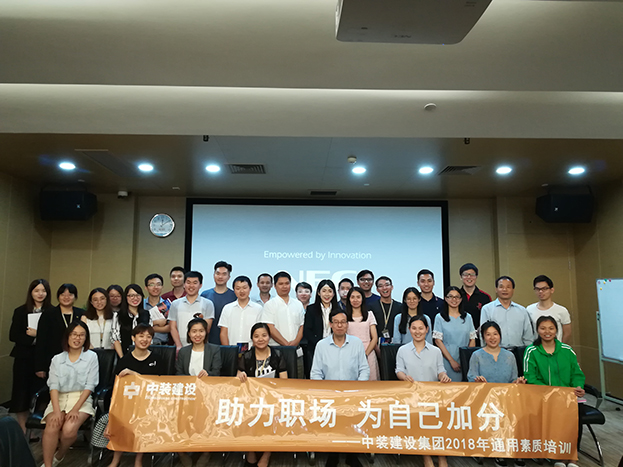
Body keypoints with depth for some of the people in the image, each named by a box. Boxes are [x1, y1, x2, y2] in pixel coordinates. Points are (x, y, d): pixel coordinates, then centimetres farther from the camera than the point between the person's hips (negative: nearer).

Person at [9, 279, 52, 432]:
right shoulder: (20, 311, 2)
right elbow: (13, 336, -2)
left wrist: (37, 334, -14)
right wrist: (33, 339, -13)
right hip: (24, 358, 1)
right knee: (22, 394, 5)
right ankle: (22, 432, 17)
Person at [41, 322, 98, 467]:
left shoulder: (91, 357, 1)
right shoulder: (57, 359, 8)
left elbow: (89, 387, -4)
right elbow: (54, 386, -2)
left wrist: (75, 409, -16)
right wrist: (57, 411, -17)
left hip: (81, 399, -2)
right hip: (59, 399, 2)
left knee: (69, 429, -27)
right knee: (52, 427, -29)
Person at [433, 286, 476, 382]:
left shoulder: (468, 317, 10)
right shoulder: (440, 317, 0)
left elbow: (472, 339, 8)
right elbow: (438, 341, -5)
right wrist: (452, 360, -10)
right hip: (447, 359, -2)